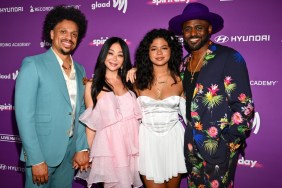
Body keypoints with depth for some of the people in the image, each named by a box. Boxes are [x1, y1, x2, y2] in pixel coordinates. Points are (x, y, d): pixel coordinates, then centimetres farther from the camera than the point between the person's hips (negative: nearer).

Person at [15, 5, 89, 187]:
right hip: (42, 153, -5)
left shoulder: (80, 70, 7)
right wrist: (36, 160, -17)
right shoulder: (33, 64, -10)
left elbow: (81, 112, 9)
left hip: (71, 153, 5)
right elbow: (24, 114, -14)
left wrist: (82, 148, 1)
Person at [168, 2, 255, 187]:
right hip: (191, 146, 6)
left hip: (218, 146, -6)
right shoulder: (184, 63, 7)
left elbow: (243, 105, -14)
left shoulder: (229, 58, -12)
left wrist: (228, 143, -15)